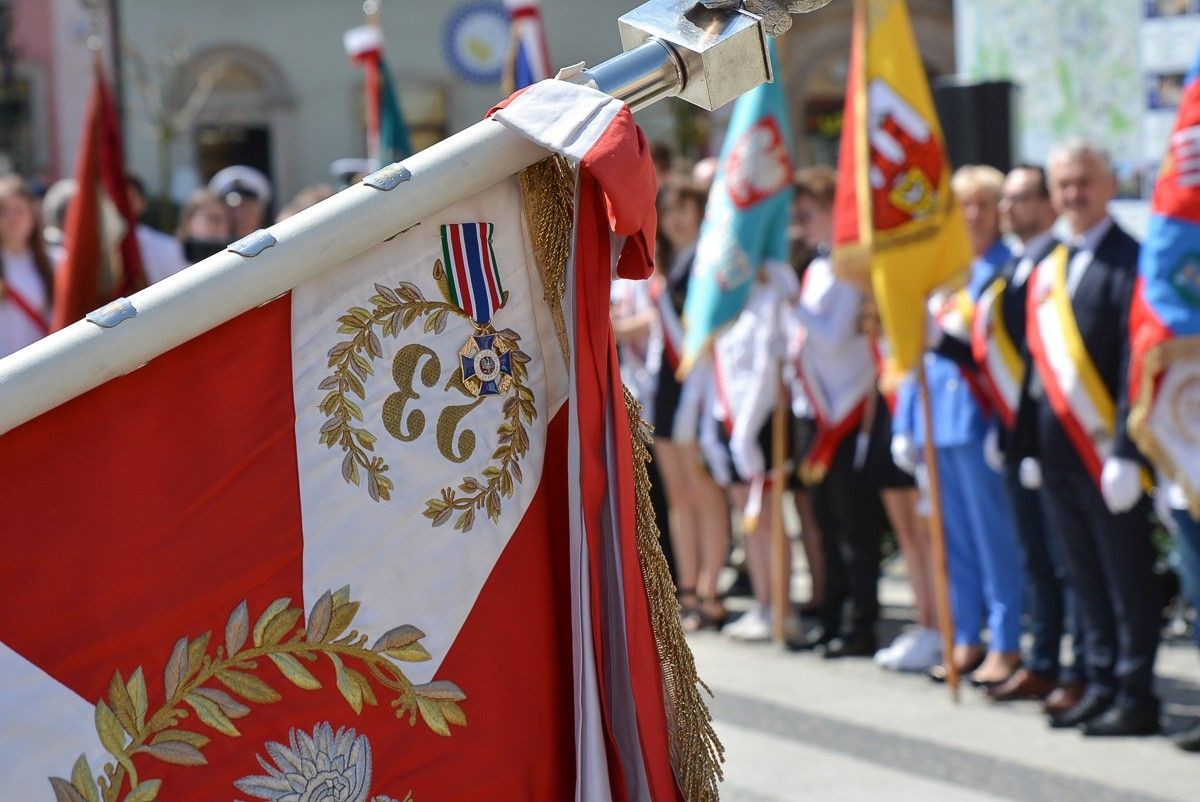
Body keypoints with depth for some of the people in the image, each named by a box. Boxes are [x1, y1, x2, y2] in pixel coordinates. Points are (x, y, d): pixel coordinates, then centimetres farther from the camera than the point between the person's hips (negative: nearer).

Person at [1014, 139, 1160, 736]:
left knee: (1127, 580, 1)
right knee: (1085, 580, 12)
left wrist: (1126, 453, -18)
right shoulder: (1047, 267, 13)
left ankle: (1136, 697, 6)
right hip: (1057, 455, 7)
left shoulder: (1129, 261, -9)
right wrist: (1029, 446, 13)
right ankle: (1101, 685, 21)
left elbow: (1137, 365, -14)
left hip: (1106, 451, -7)